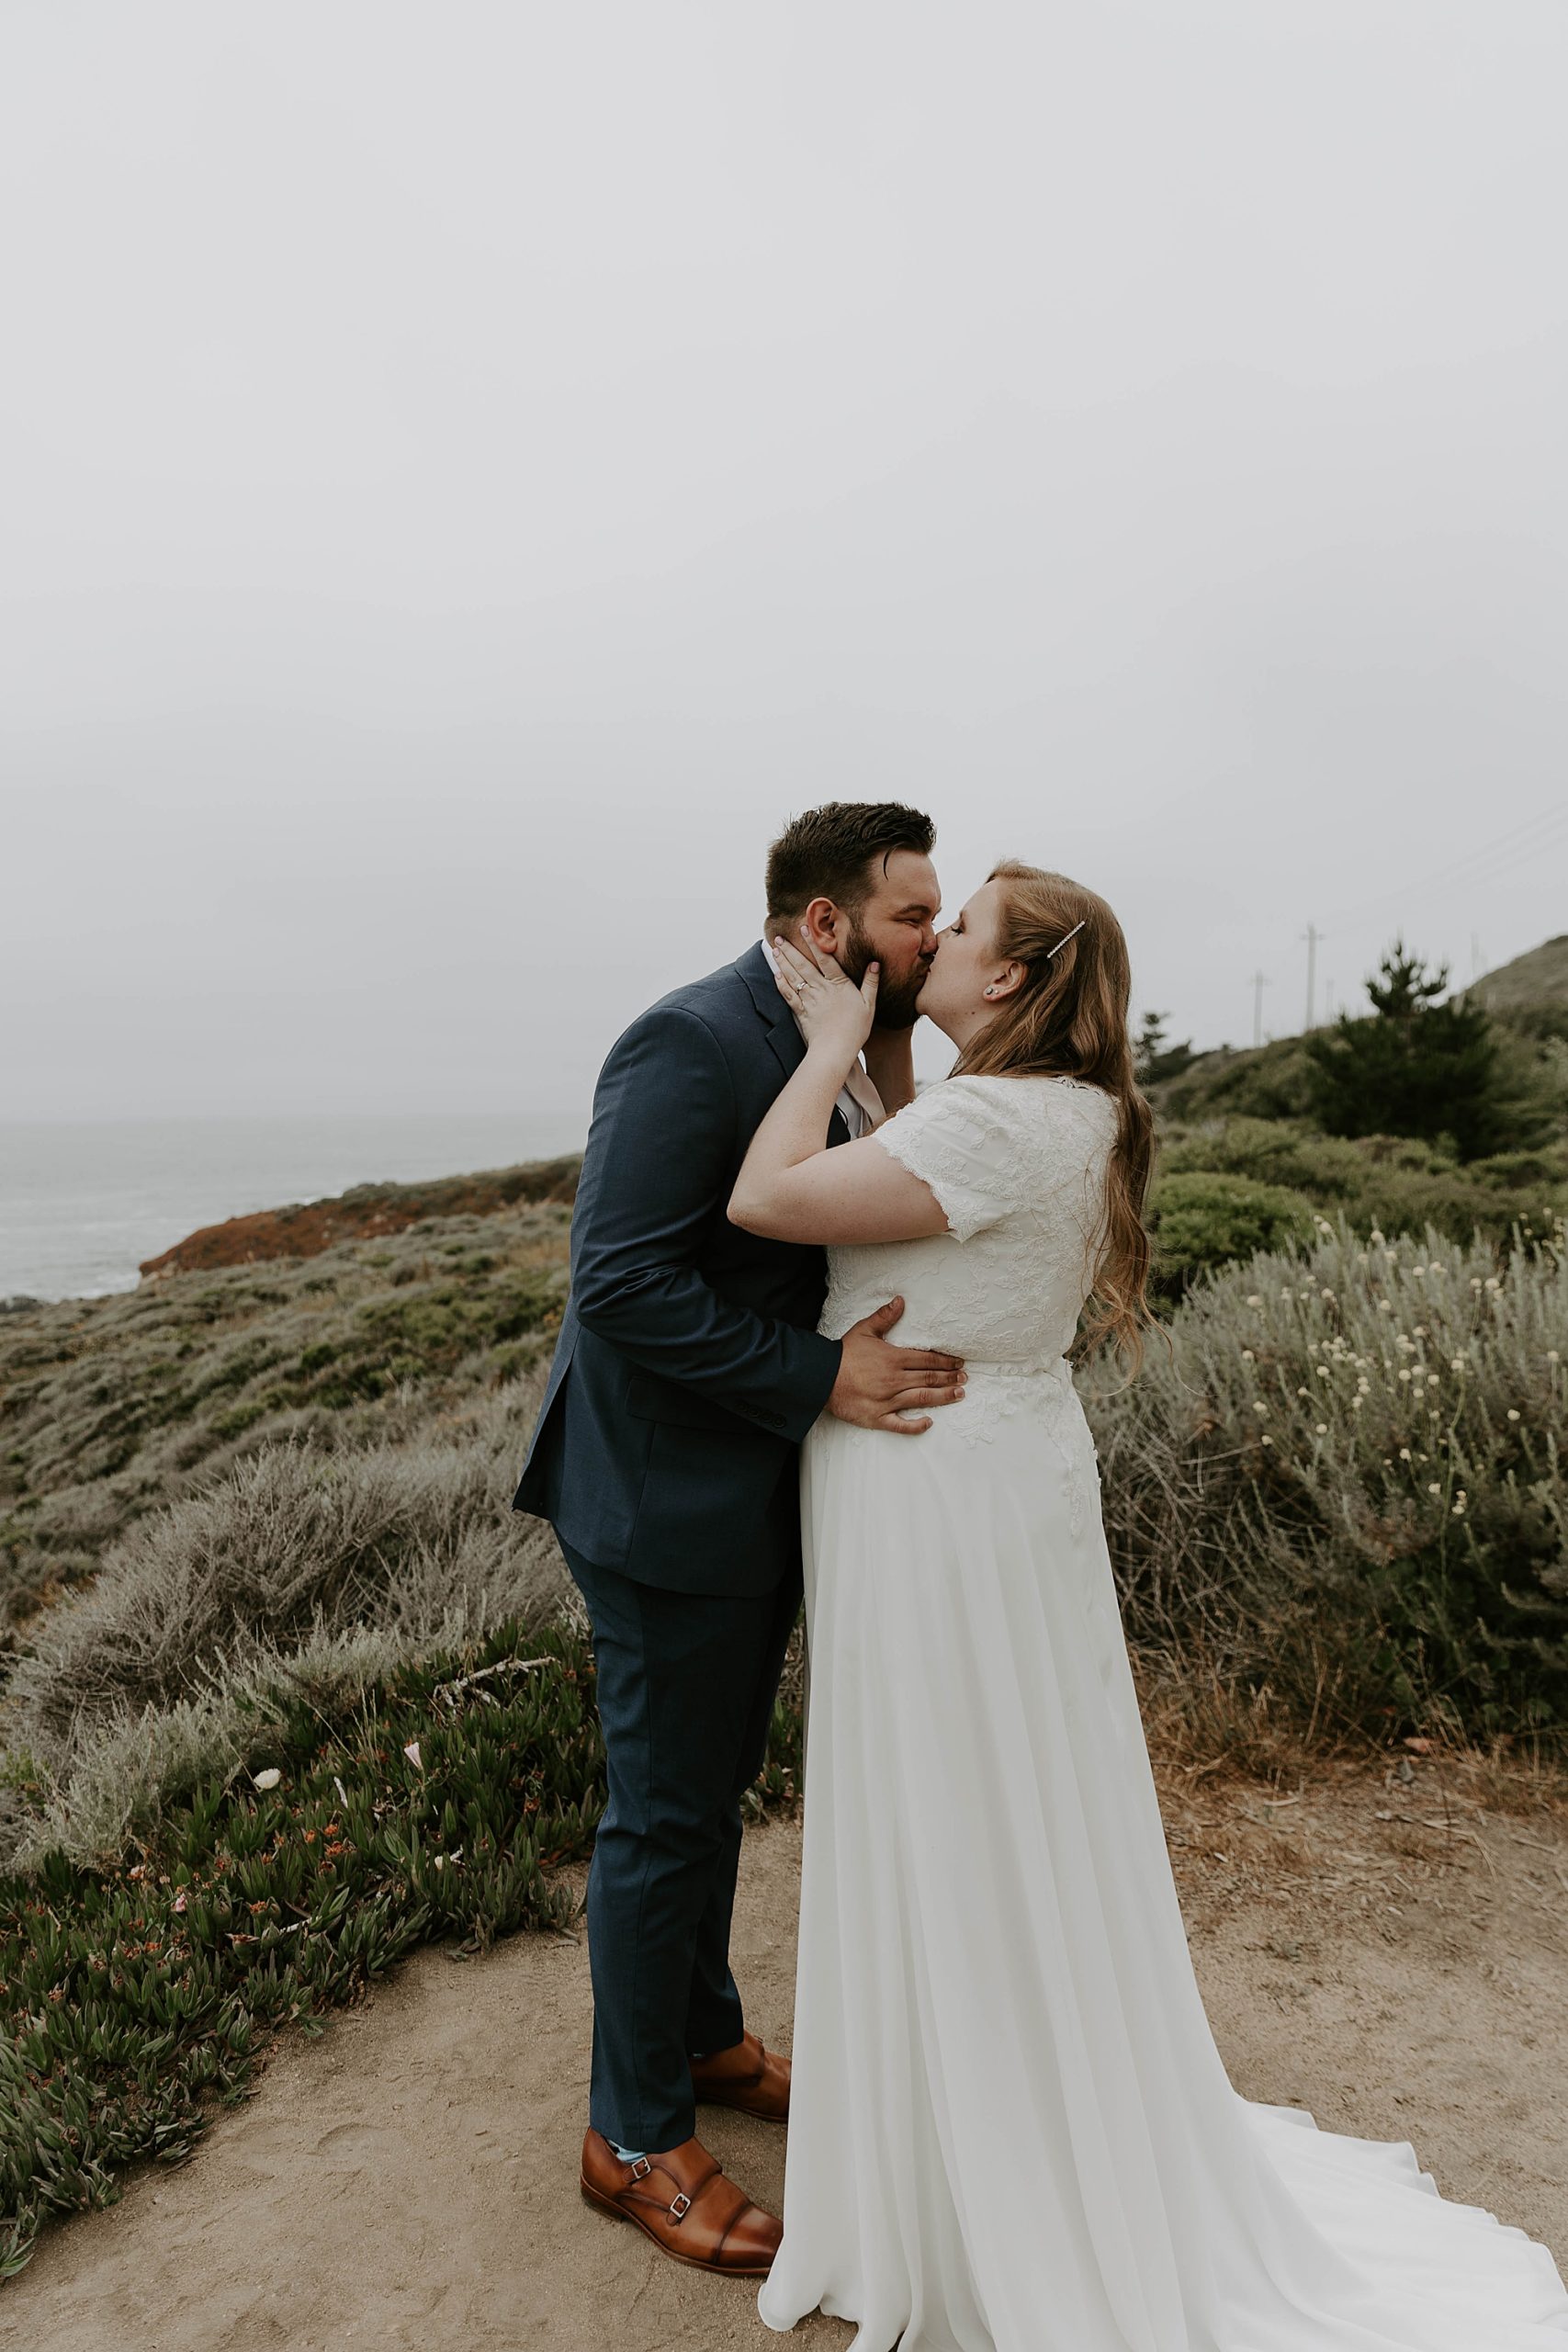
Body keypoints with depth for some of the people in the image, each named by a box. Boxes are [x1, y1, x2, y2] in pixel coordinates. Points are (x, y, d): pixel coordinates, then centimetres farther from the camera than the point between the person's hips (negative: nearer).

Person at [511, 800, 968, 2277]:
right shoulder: (693, 1045, -23)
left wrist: (888, 1063, -6)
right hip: (670, 1501, -9)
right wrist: (821, 1376, -28)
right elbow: (621, 1285, -28)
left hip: (760, 1491, 9)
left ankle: (701, 2036, 47)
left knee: (716, 1784, 24)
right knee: (664, 1814, 8)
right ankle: (634, 2138, 30)